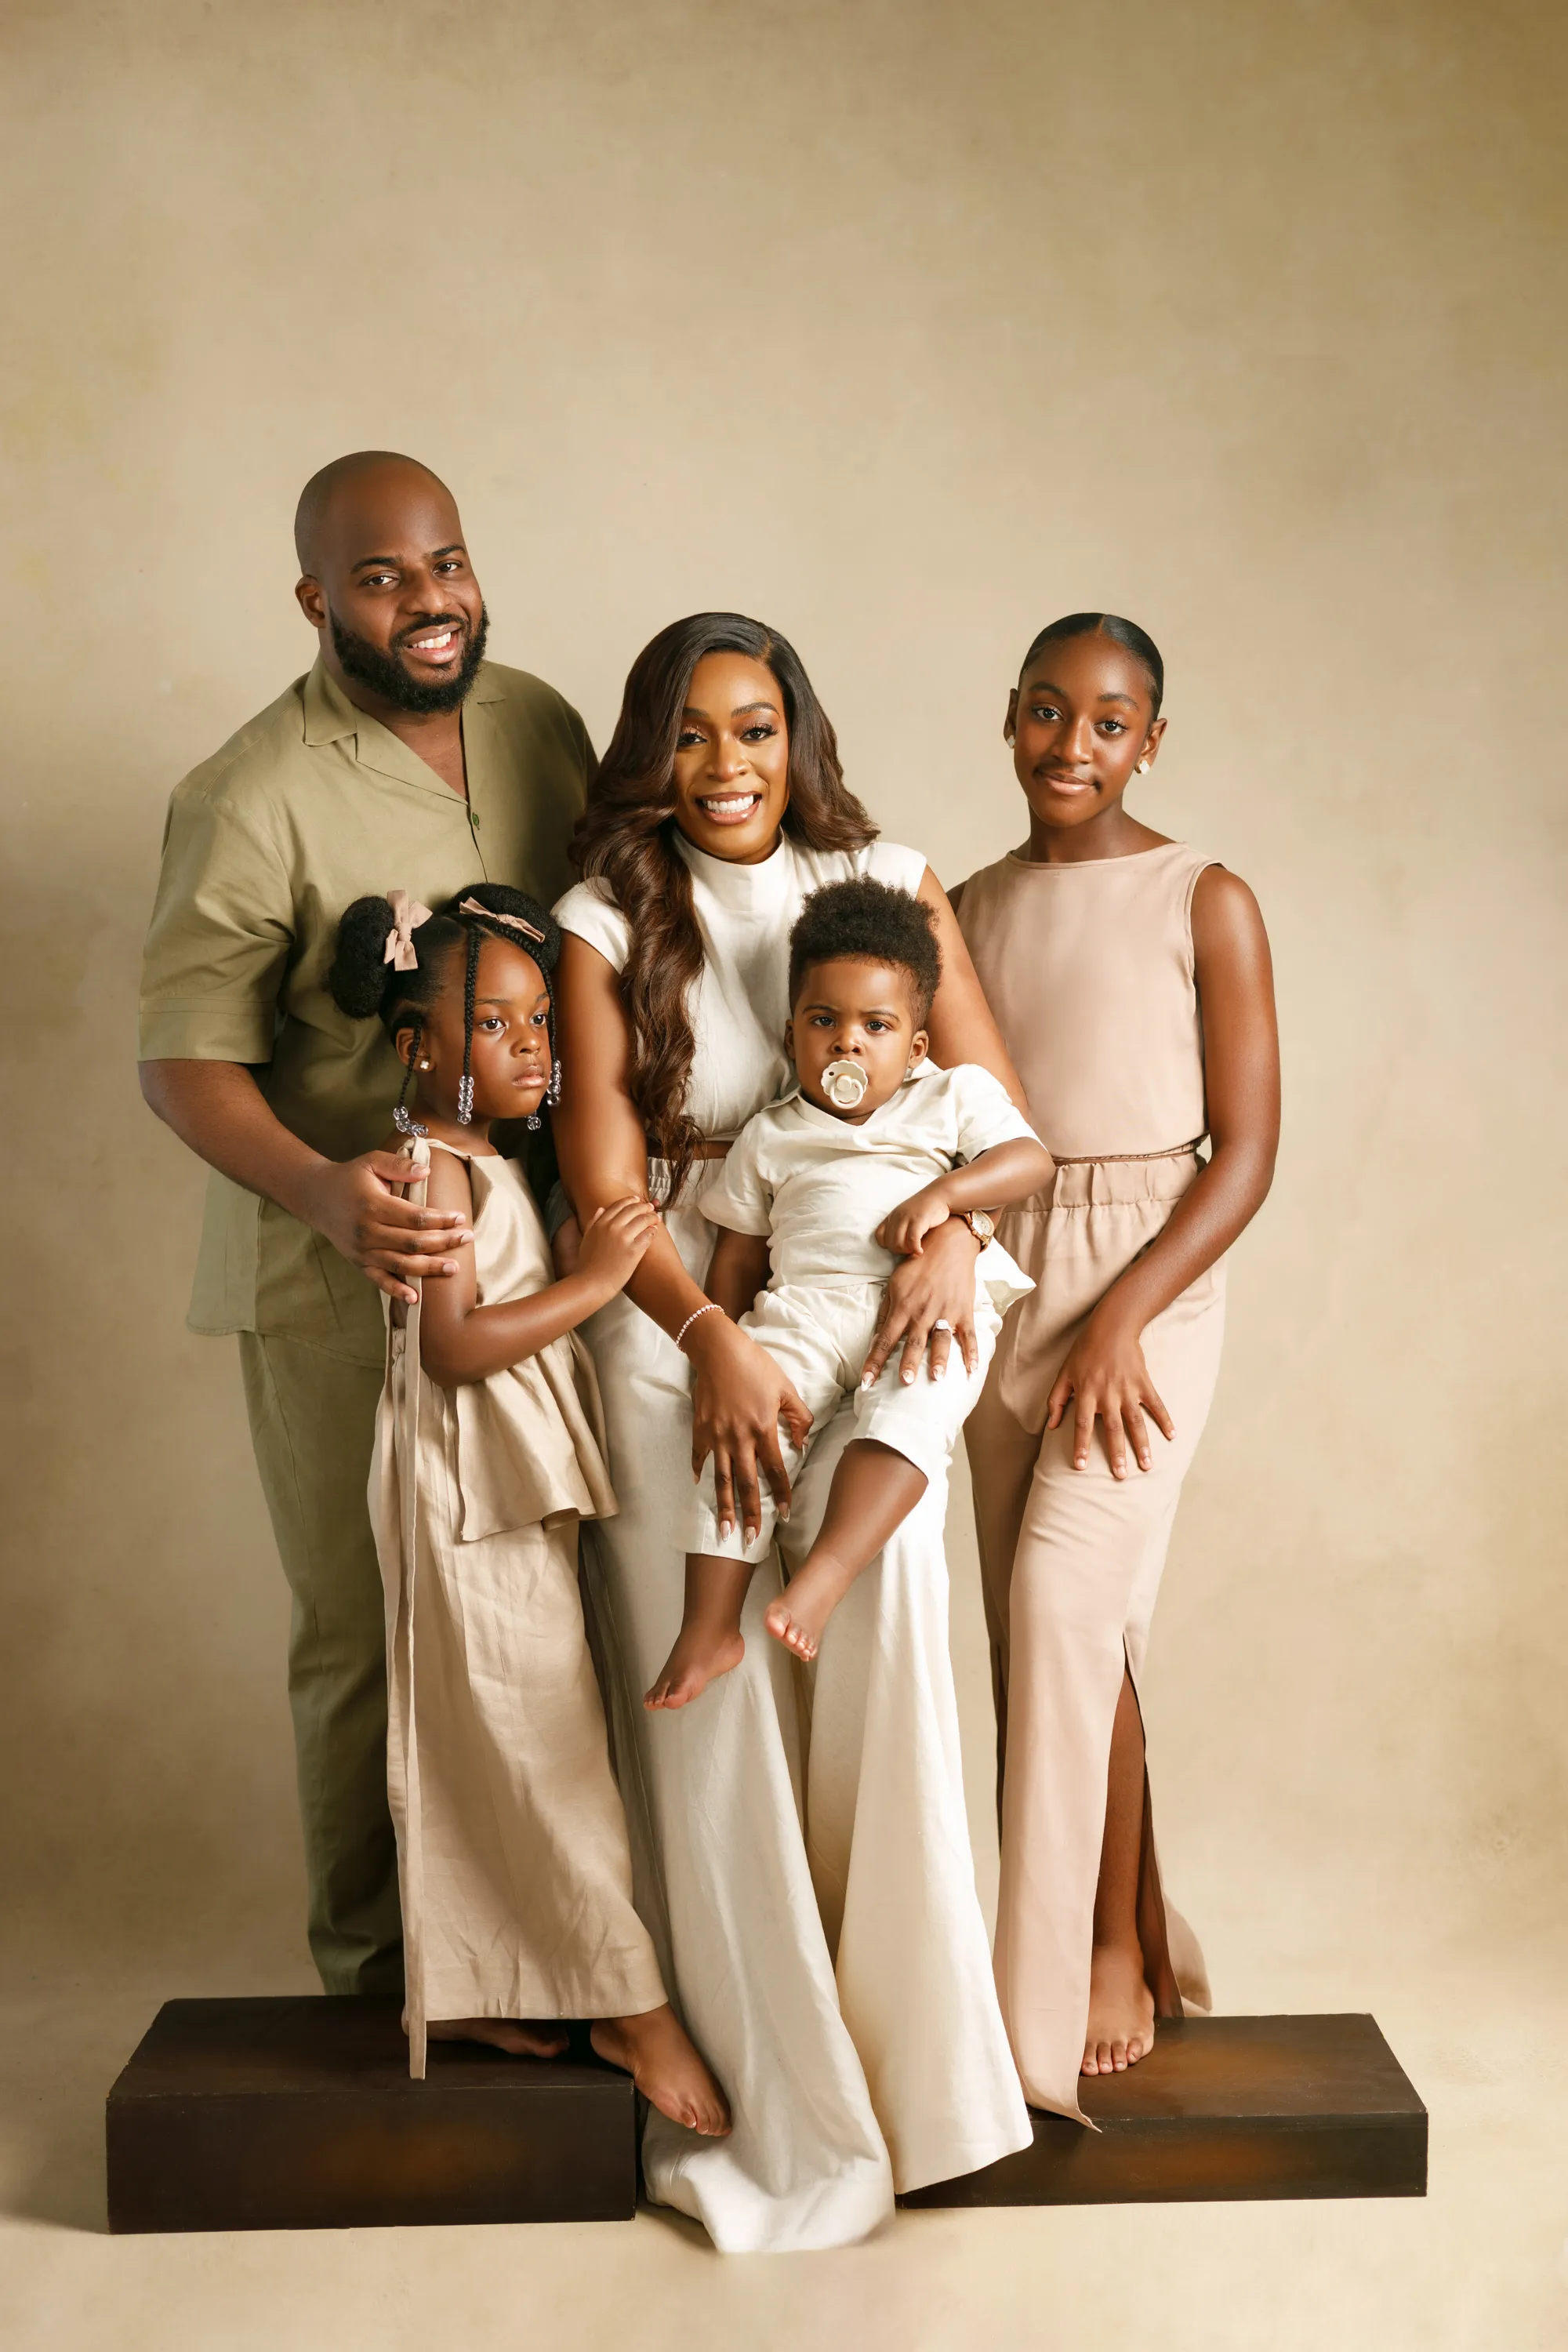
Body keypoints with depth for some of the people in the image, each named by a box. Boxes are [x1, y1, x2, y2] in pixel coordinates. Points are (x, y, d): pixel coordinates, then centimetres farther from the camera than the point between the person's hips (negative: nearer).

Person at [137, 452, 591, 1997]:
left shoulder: (541, 727, 3)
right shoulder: (255, 800, -16)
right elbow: (184, 1060, -14)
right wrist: (324, 1190, -31)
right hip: (342, 1275, -5)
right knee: (369, 1629, 6)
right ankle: (372, 1961, 27)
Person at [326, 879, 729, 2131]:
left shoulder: (489, 1166, 15)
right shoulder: (435, 1169, -15)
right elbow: (454, 1344, -24)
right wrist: (592, 1280, -22)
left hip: (513, 1498, 10)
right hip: (472, 1491, -10)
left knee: (477, 1749, 15)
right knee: (542, 1743, -3)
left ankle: (458, 1995, 25)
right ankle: (631, 2004, 6)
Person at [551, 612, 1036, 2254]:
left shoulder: (889, 886, 7)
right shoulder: (608, 924, 4)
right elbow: (603, 1183, -3)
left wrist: (953, 1230, -16)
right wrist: (715, 1342, -16)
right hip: (674, 1326, 0)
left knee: (877, 1614, -15)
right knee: (704, 1688, -2)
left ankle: (906, 2042, 3)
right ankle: (762, 2079, 14)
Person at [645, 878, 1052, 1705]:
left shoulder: (954, 1095, 16)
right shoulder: (770, 1137, 22)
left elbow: (1031, 1157, 2)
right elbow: (735, 1261, 23)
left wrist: (944, 1193, -14)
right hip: (805, 1308, 2)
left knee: (908, 1411, -33)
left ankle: (821, 1577, -41)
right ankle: (710, 1626, -18)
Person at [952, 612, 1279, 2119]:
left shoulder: (1206, 903, -3)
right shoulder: (968, 909, 11)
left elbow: (1247, 1153, -7)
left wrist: (1123, 1317, -16)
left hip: (1148, 1277, -5)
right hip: (997, 1276, 5)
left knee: (1065, 1596, -16)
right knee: (1033, 1625, 6)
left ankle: (1105, 1951, 2)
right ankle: (1137, 1920, 23)